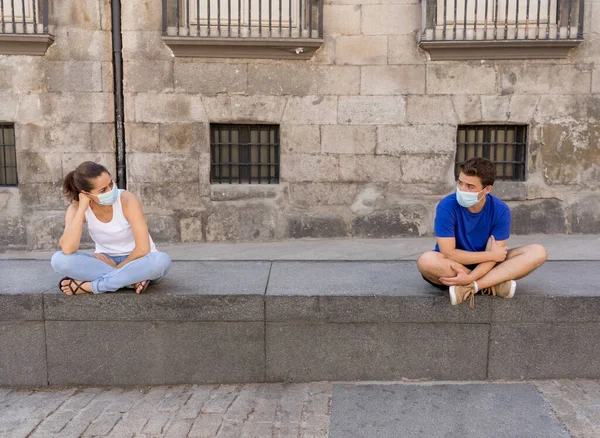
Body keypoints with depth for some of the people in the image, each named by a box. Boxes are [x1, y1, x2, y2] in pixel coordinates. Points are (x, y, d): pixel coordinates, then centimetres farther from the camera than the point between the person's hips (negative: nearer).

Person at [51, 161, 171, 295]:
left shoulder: (127, 200, -22)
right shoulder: (76, 209, -13)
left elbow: (143, 249, -26)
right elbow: (67, 250, -30)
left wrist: (118, 268, -17)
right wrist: (82, 208, -29)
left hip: (136, 261, -2)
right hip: (106, 262, 3)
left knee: (162, 260, -37)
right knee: (59, 260, -24)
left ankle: (90, 286, -28)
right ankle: (132, 279, -26)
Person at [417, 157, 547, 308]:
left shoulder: (500, 210, -14)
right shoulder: (447, 206, -21)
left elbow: (492, 256, -16)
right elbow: (448, 253, -23)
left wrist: (470, 278, -35)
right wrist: (492, 255, -18)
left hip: (484, 266, 3)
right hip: (454, 268, -3)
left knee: (538, 252, -17)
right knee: (426, 260, -37)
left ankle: (470, 287, -29)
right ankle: (495, 285, -23)